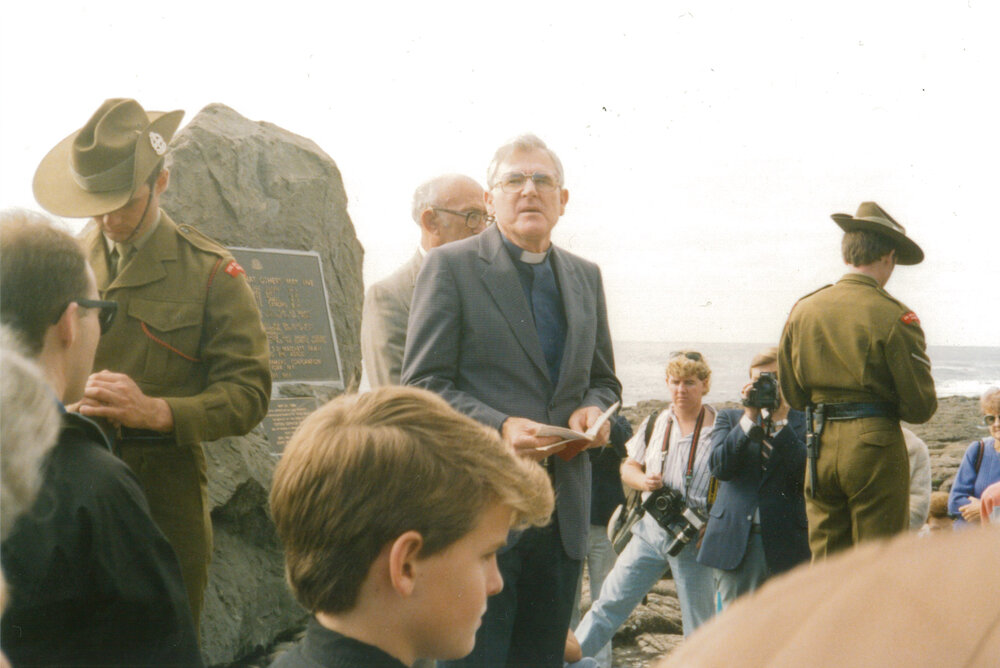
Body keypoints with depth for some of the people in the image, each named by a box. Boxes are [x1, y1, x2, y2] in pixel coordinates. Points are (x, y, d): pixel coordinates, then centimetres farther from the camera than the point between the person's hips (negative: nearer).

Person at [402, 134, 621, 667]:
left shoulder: (585, 277, 15)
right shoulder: (450, 267, -2)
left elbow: (603, 379, 22)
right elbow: (422, 384, -6)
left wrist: (595, 409, -2)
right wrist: (498, 426, -21)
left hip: (564, 509, 5)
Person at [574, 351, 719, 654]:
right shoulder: (655, 423, 8)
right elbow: (628, 467, 15)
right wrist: (644, 481, -7)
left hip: (694, 537, -3)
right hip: (651, 528, 3)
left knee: (699, 626, 5)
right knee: (610, 601, 4)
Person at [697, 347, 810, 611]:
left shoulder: (803, 422, 7)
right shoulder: (730, 419, 14)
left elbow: (807, 474, -8)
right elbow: (720, 467, -3)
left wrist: (781, 422, -10)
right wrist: (750, 417, -8)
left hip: (786, 543, -1)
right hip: (734, 542, 1)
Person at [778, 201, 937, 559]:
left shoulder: (803, 310, 5)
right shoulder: (894, 316, -10)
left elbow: (792, 394, 13)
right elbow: (920, 406, -8)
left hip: (820, 448, 5)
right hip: (875, 446, -5)